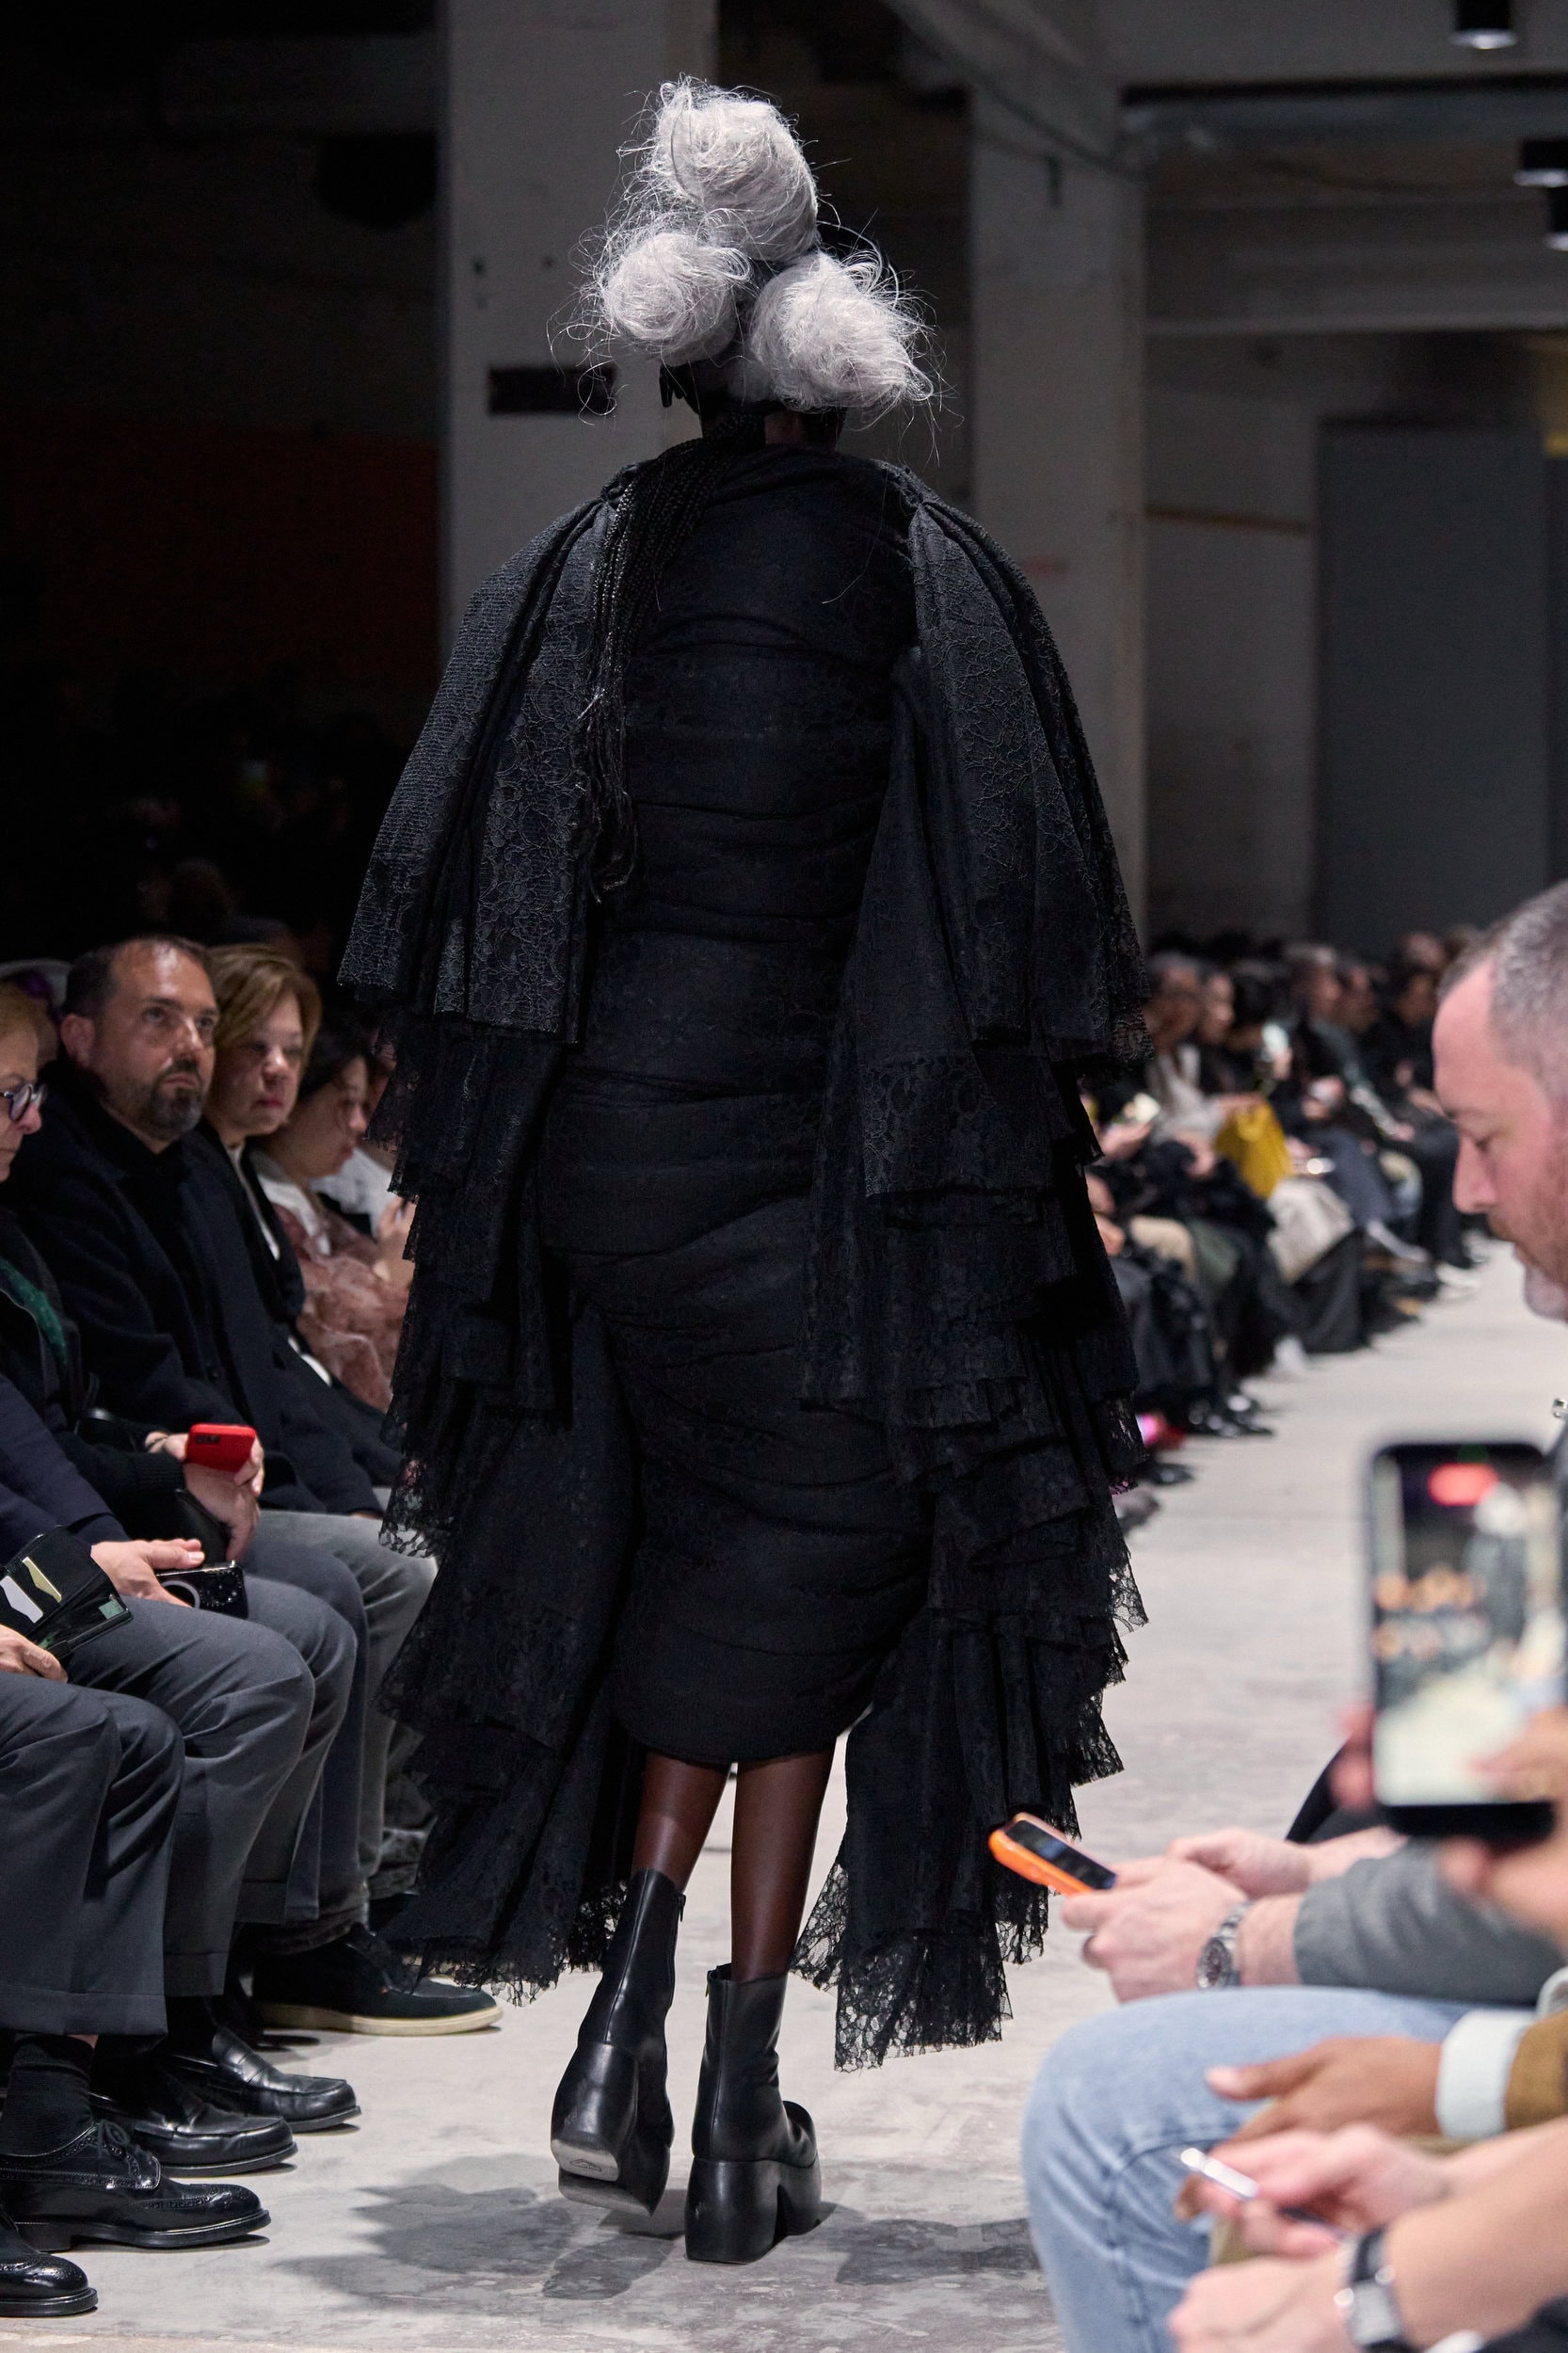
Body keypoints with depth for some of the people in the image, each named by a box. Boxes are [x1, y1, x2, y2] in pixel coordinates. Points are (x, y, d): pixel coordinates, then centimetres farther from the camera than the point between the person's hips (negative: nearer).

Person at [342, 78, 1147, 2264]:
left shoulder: (580, 571, 2)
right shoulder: (935, 574, -2)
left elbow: (449, 899, 0)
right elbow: (1039, 918, -4)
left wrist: (464, 1149, 8)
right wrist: (1025, 1149, 5)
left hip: (613, 1137, 2)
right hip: (855, 1155, -2)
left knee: (664, 1555, 19)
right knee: (802, 1578, 7)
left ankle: (627, 2006, 6)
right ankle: (743, 2113, 5)